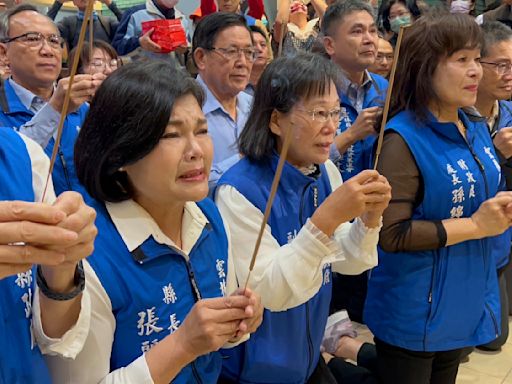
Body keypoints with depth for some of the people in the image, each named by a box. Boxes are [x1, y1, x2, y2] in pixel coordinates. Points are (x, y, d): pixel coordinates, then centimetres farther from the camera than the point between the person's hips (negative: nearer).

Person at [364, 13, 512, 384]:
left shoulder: (478, 131, 4)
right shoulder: (404, 140, -20)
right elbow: (390, 234, -26)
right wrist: (475, 225, -21)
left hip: (464, 306, 8)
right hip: (413, 314, -8)